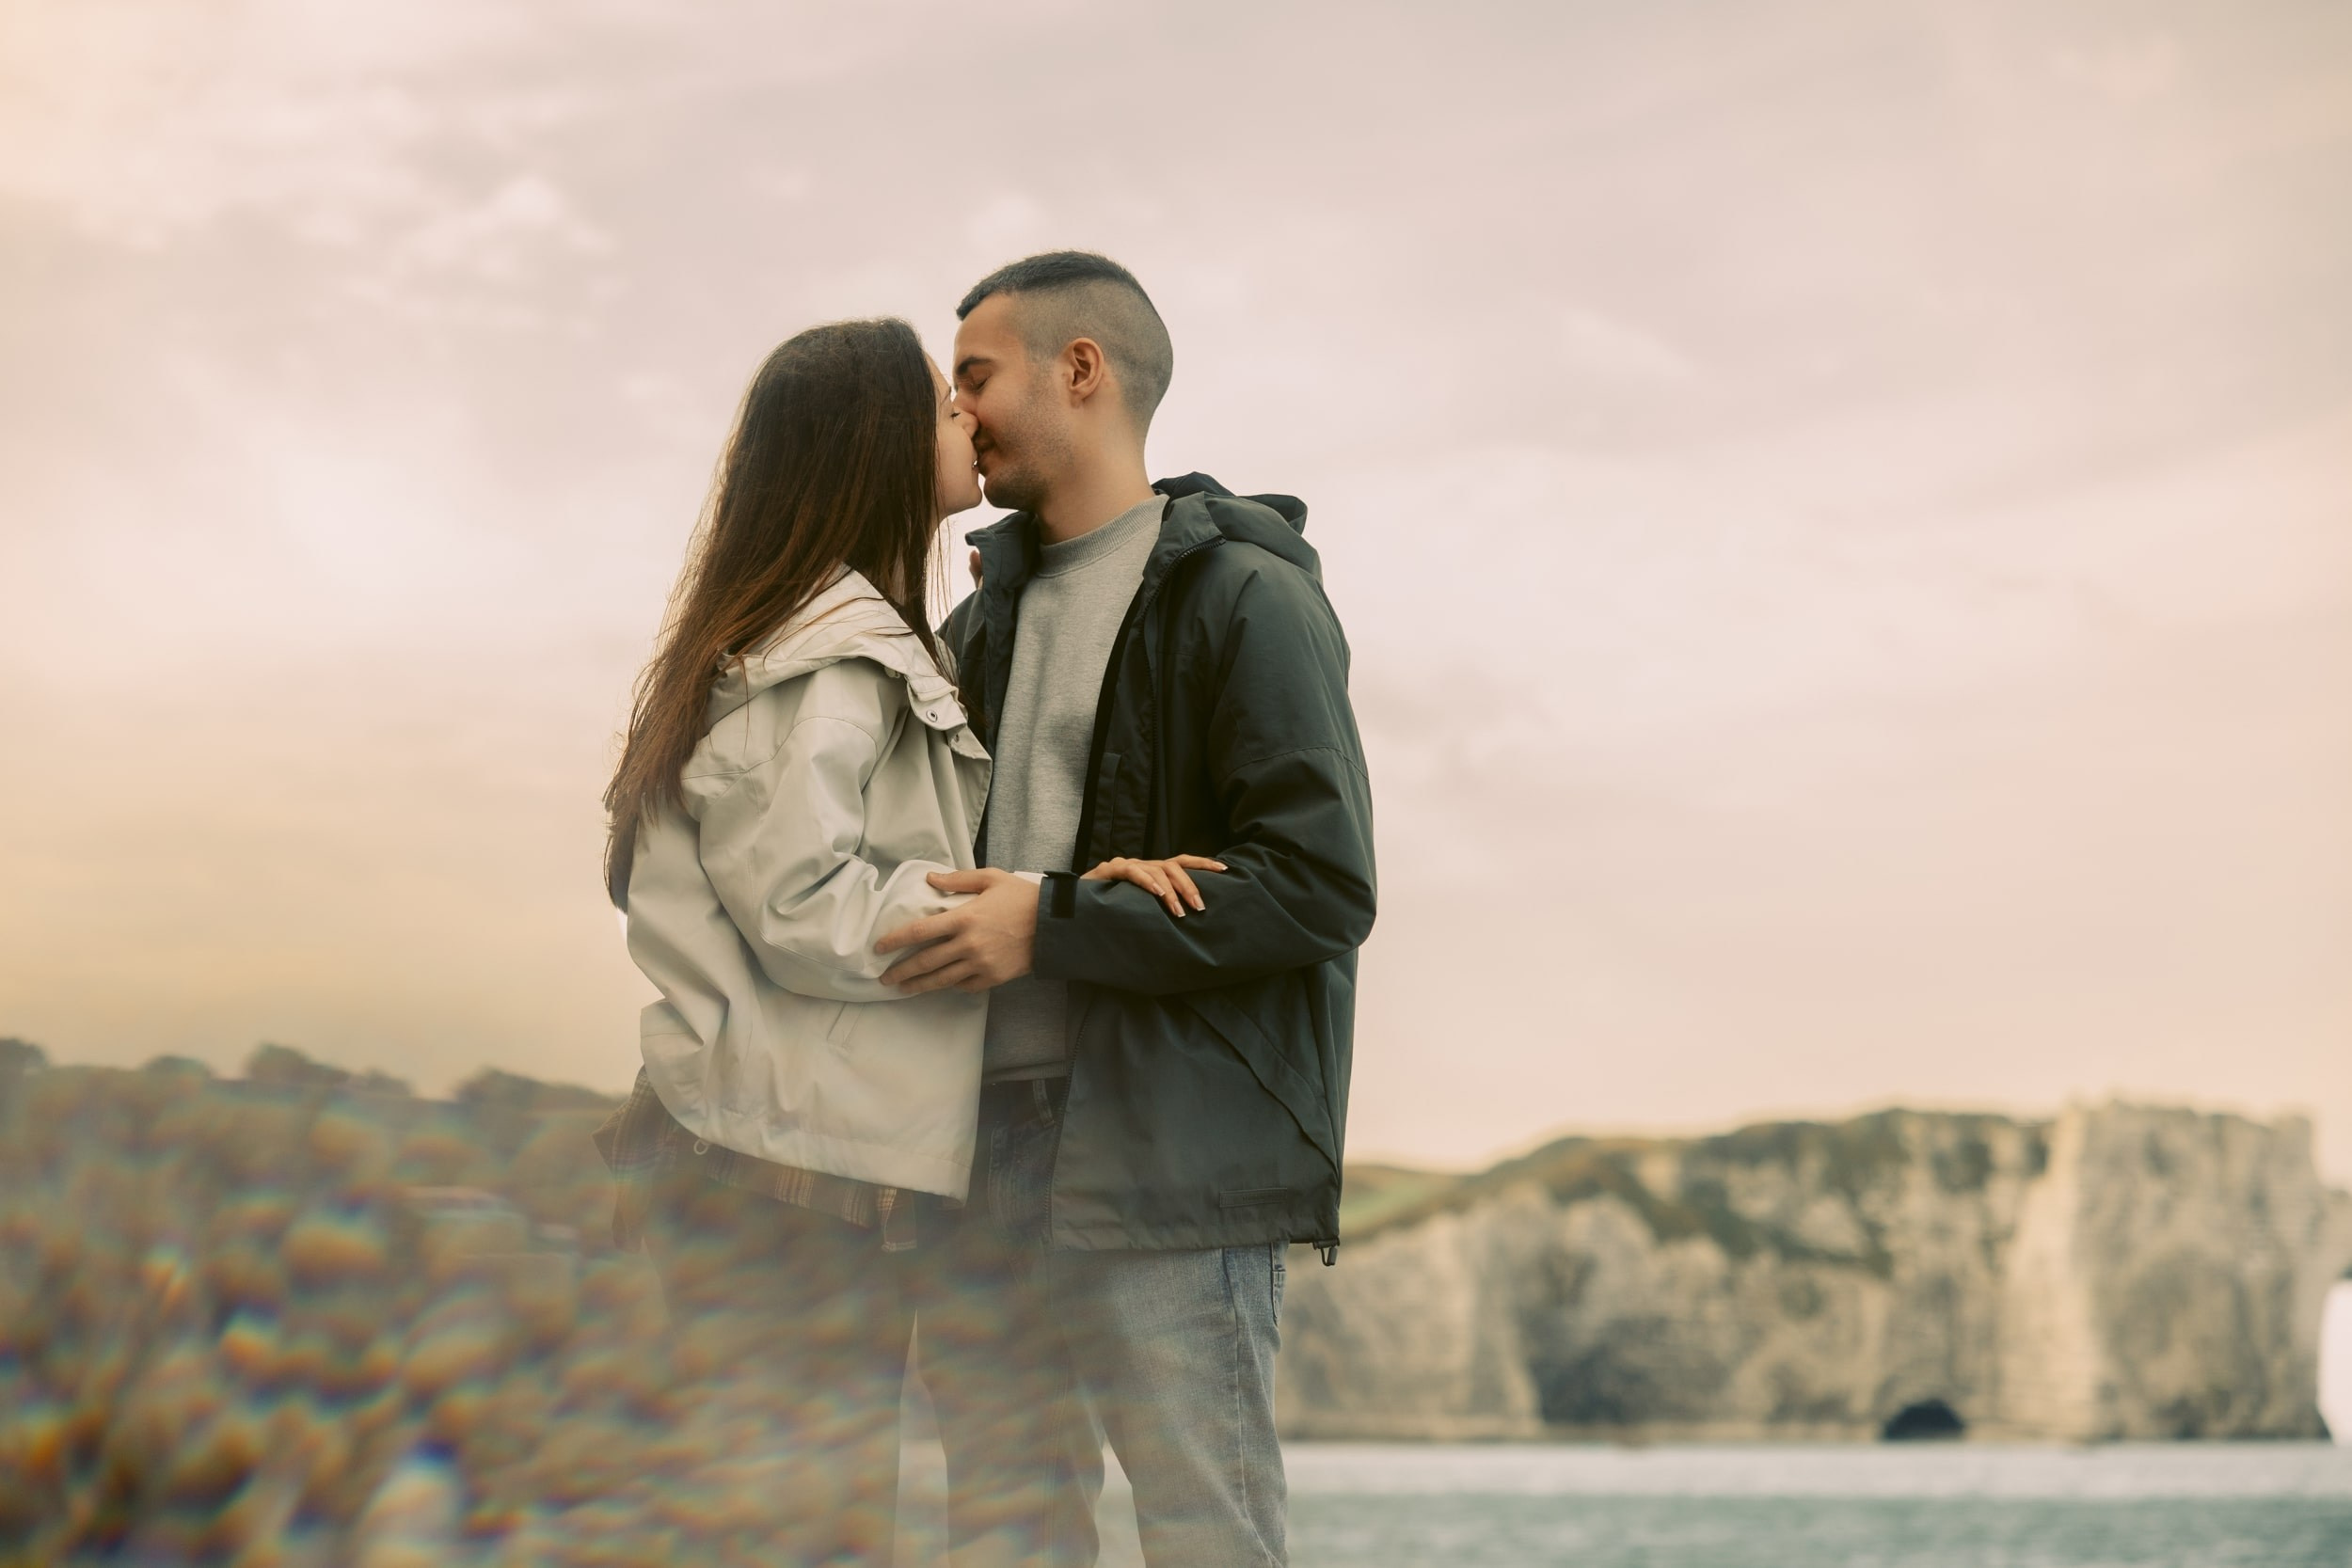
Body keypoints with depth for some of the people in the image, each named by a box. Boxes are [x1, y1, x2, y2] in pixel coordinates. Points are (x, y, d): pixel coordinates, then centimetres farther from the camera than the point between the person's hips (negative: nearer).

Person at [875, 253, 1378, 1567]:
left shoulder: (1244, 596, -5)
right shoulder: (996, 615, 19)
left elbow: (1322, 886, -13)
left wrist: (1055, 924, -17)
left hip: (1170, 1156, -7)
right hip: (994, 1143, 8)